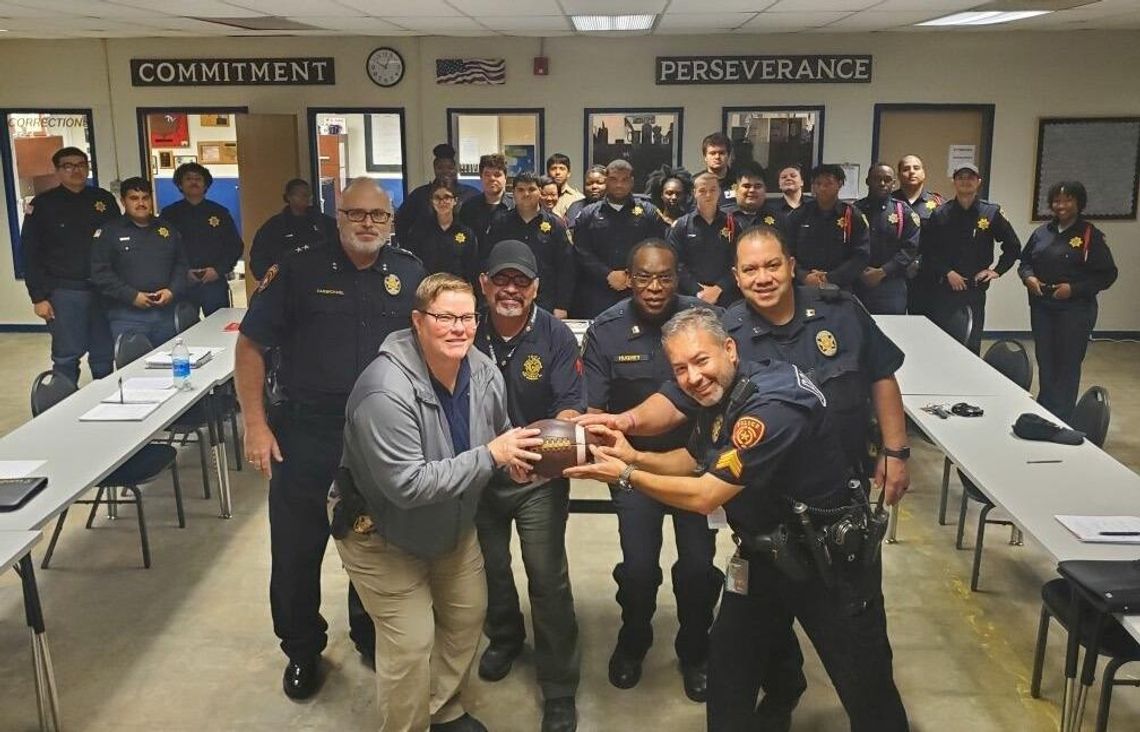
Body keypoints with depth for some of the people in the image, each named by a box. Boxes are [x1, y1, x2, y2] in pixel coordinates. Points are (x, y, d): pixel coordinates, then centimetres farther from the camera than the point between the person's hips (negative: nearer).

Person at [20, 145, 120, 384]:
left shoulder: (105, 199, 10)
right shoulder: (43, 204, 2)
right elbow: (31, 254, 1)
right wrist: (38, 297, -6)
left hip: (103, 290, 3)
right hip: (64, 292, -3)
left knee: (104, 355, 8)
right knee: (67, 356, -1)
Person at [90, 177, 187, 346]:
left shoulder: (168, 229, 14)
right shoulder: (109, 232, 1)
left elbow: (181, 265, 14)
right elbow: (100, 272, -6)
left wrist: (172, 291, -5)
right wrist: (132, 296, -15)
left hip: (166, 314, 4)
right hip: (127, 317, -4)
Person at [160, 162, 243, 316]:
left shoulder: (220, 212, 11)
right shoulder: (169, 214, 8)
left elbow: (236, 245, 9)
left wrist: (219, 270, -5)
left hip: (215, 282, 1)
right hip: (182, 283, -1)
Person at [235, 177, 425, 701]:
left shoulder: (411, 275, 2)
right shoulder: (298, 271, -5)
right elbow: (251, 346, -2)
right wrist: (256, 425, -8)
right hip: (306, 429, -1)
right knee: (296, 547, 8)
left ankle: (371, 635, 38)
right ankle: (302, 649, 30)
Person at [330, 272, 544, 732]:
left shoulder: (484, 372, -12)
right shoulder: (386, 392, -35)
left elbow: (499, 433, 7)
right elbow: (407, 486, -37)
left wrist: (517, 453, -17)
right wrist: (490, 456, -36)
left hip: (452, 525, 7)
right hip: (380, 531, -7)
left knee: (467, 615, 17)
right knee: (411, 644, -6)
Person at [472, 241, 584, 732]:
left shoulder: (555, 336, -14)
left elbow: (572, 405, -17)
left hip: (539, 476, -3)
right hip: (479, 470, 3)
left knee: (547, 577, -3)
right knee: (491, 567, 20)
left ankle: (560, 692, 11)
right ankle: (504, 637, 50)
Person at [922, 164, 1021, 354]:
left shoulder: (991, 213, 3)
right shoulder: (940, 214, 2)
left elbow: (1013, 246, 12)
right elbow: (927, 251, 0)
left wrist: (997, 270, 4)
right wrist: (947, 273, -9)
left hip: (975, 290, 0)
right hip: (944, 290, 0)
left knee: (971, 346, 0)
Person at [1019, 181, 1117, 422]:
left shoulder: (1091, 236, -6)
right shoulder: (1042, 232, 7)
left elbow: (1108, 274, -7)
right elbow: (1025, 262, 15)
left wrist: (1074, 288, -17)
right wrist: (1029, 277, -7)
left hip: (1075, 310, -4)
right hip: (1042, 307, 5)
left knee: (1068, 365, 2)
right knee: (1045, 361, 13)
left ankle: (1061, 419, 11)